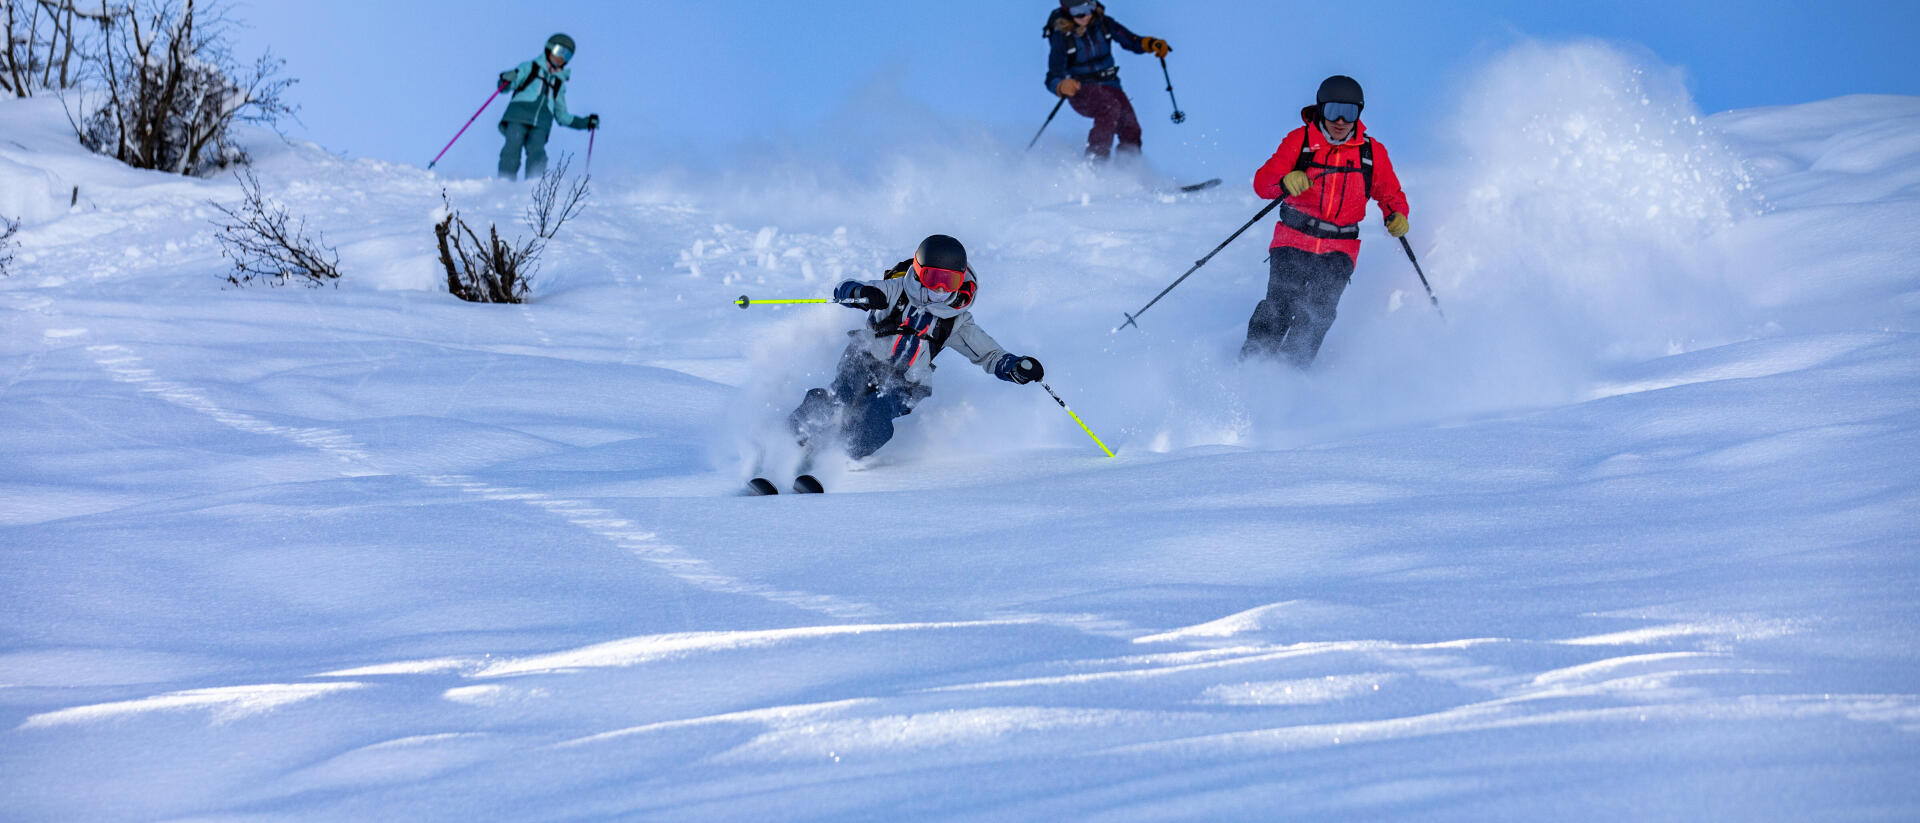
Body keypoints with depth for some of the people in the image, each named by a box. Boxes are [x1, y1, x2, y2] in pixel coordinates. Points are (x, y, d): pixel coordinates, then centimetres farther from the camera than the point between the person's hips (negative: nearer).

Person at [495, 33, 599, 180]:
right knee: (513, 148, -23)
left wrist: (586, 123, 23)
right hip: (518, 117, -2)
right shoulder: (530, 68, 20)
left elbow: (562, 116, 34)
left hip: (540, 126, 2)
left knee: (537, 153, -24)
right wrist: (506, 79, -17)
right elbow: (504, 87, 7)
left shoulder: (559, 83, 31)